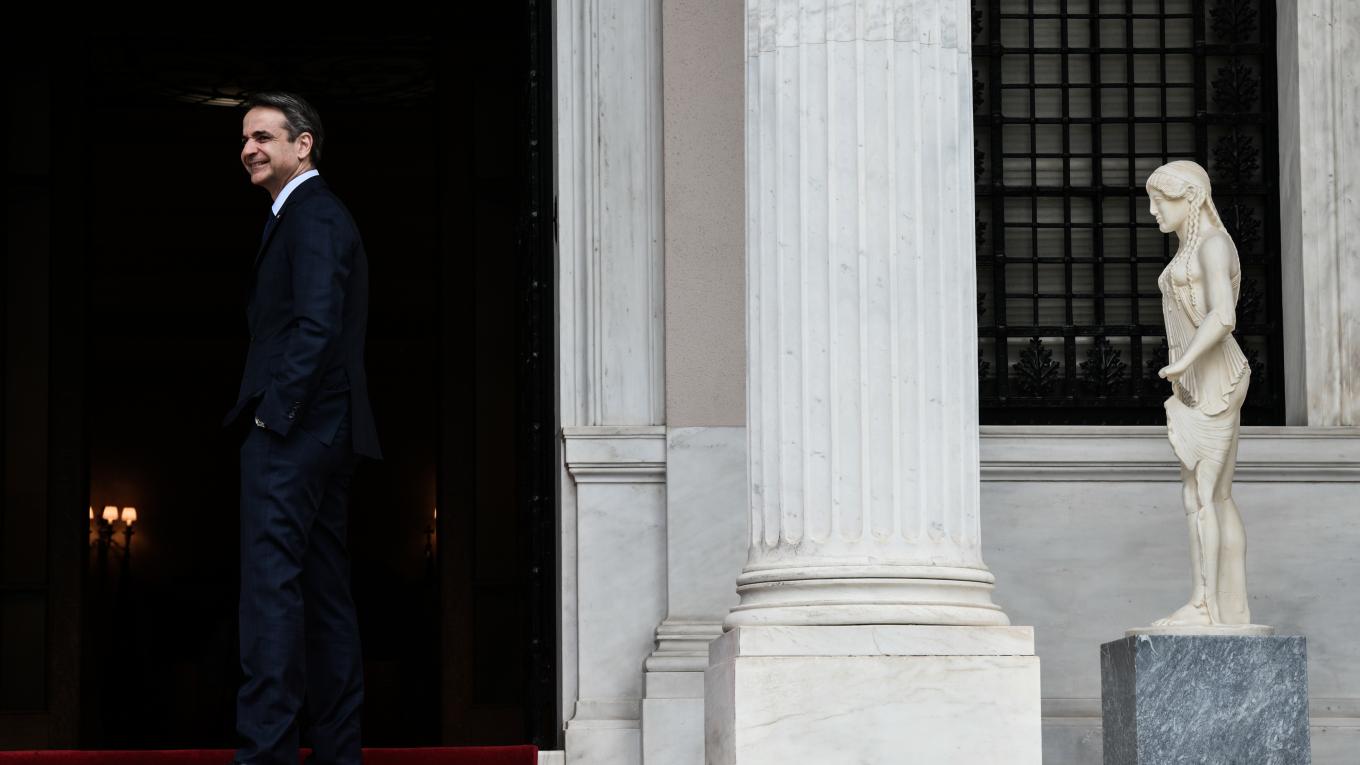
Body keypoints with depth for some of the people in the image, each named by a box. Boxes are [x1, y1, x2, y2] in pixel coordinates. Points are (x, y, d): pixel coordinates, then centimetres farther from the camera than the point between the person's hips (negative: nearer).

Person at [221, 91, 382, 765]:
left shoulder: (311, 215, -9)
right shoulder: (314, 213, 22)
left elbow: (316, 325, -20)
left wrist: (275, 412, -18)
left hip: (292, 431, -11)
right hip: (325, 434, 11)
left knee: (270, 587, -12)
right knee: (325, 591, 11)